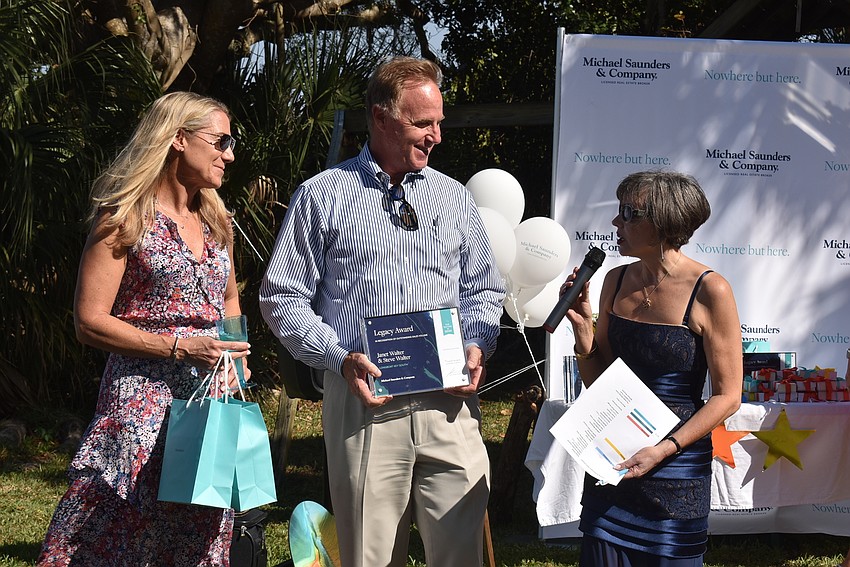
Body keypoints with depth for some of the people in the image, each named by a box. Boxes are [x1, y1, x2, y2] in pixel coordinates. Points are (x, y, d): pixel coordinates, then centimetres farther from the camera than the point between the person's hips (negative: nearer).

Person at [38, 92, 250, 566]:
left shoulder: (216, 221, 15)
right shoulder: (126, 218, -5)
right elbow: (91, 321, -9)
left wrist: (235, 356, 8)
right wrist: (181, 348, -16)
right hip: (144, 398, -6)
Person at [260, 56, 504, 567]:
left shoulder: (455, 199, 15)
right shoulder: (323, 196, 4)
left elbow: (483, 290, 21)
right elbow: (283, 298, 3)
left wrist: (477, 347, 1)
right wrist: (339, 358, -11)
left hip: (448, 402, 3)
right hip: (363, 400, -2)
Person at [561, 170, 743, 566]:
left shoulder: (709, 291, -12)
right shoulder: (617, 281, 4)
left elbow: (728, 396, -10)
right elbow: (597, 382, 11)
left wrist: (663, 450, -19)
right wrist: (582, 325, -6)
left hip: (678, 464, -5)